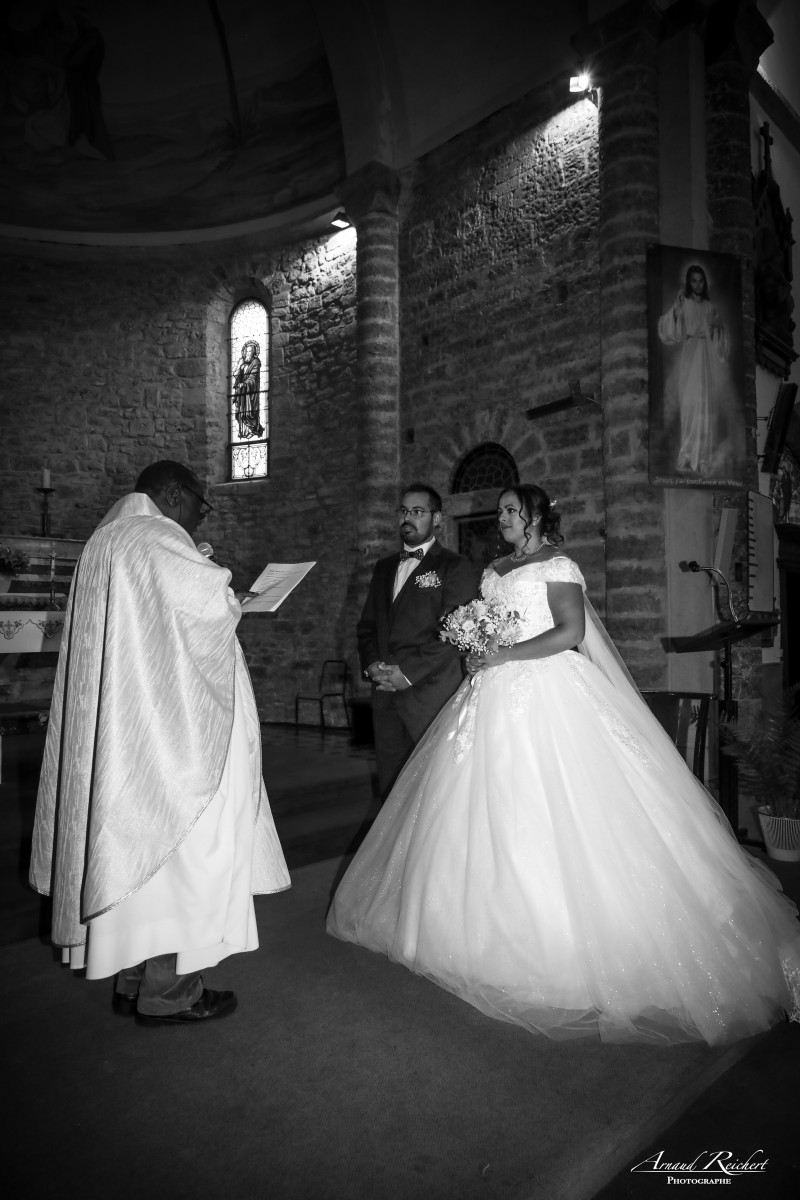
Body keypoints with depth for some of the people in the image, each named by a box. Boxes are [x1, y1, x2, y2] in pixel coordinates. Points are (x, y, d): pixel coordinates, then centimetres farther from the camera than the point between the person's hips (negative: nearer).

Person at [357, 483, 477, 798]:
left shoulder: (455, 567, 0)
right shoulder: (384, 567, 20)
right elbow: (367, 625, 18)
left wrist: (410, 672, -14)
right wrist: (371, 664, 0)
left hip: (430, 691, -5)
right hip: (385, 691, 6)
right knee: (391, 785, 8)